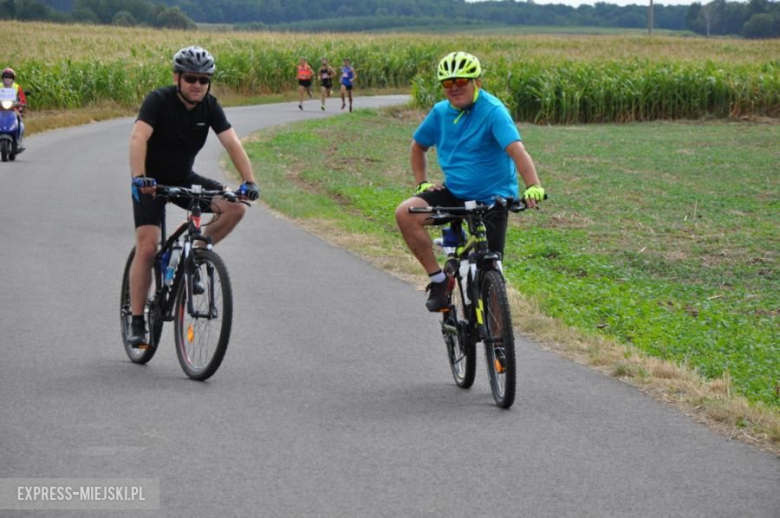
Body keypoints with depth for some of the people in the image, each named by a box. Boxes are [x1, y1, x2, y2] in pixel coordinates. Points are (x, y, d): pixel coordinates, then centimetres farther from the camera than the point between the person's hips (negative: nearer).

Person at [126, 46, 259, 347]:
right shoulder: (158, 101, -22)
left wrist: (249, 181, -31)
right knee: (147, 248, -15)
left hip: (184, 179, 4)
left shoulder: (209, 107, -9)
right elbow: (138, 138, -36)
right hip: (151, 182, -4)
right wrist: (139, 177, -52)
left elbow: (232, 144, -16)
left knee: (235, 207, -15)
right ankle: (137, 323, -7)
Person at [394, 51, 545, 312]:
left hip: (491, 199, -5)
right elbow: (418, 146, 20)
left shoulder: (492, 111, -17)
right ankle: (438, 279, -10)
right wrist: (422, 183, 7)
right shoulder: (441, 112, 1)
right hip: (454, 193, 5)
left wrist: (533, 186, -46)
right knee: (405, 213, -20)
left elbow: (516, 149, -31)